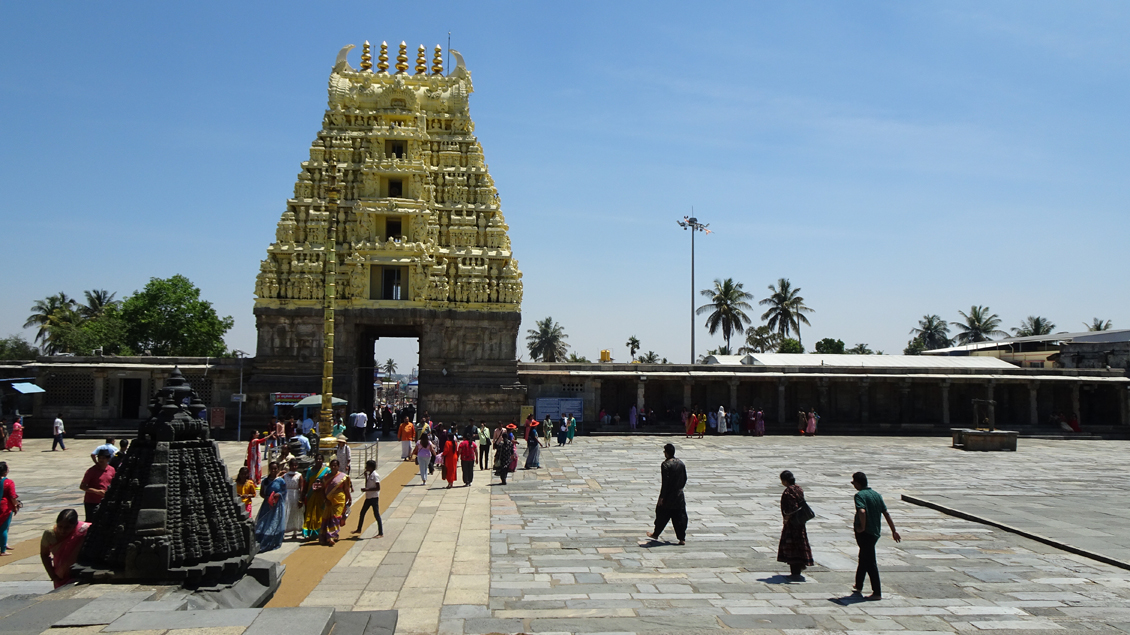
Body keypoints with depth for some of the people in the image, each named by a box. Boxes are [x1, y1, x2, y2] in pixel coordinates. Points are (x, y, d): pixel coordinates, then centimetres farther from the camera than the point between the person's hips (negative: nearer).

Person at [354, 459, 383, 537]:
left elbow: (378, 488, -21)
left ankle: (381, 533, -2)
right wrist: (366, 477, 6)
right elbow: (367, 485, 14)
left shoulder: (375, 476, -17)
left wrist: (367, 489, -22)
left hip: (374, 498, -9)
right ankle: (359, 529, 34)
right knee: (362, 513, 17)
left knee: (376, 514, -6)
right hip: (368, 497, 9)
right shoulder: (369, 475, 11)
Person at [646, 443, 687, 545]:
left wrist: (661, 497, -15)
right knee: (680, 517, 8)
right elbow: (684, 479, 10)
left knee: (662, 516, 11)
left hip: (668, 497, -5)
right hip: (679, 496, 5)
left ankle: (655, 534, 26)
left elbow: (665, 482, -19)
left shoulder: (665, 464, -17)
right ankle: (682, 538, 7)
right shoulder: (681, 463, 4)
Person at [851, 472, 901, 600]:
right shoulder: (876, 494, 8)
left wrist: (862, 527, -19)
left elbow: (862, 511, -33)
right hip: (875, 532, 8)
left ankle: (877, 592, 2)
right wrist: (894, 531, 11)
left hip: (864, 533, -8)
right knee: (863, 559, 21)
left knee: (870, 563, -1)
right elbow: (886, 514, 8)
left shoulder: (859, 495, -15)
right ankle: (858, 586, 34)